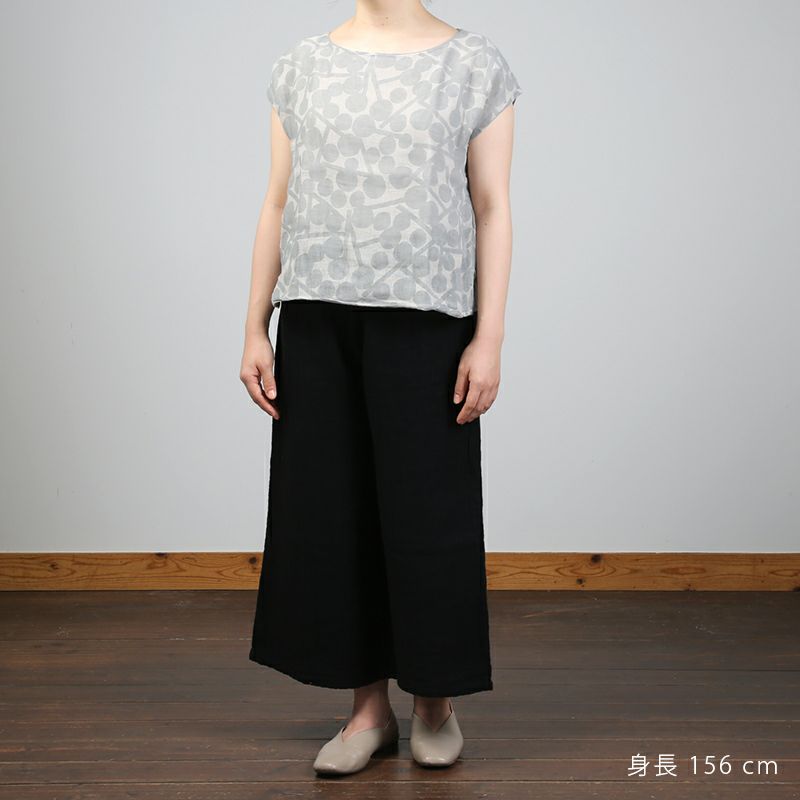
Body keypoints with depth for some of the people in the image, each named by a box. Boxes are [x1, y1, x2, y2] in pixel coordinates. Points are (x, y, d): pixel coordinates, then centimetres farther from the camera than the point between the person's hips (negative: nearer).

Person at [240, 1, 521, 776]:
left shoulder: (475, 64, 3)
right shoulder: (301, 66, 10)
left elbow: (492, 210, 0)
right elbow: (277, 205, 10)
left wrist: (489, 340, -6)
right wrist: (255, 329, 5)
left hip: (423, 315, -2)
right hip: (318, 318, 3)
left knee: (427, 507, 2)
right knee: (330, 510, 4)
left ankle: (436, 698, 21)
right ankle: (368, 705, 18)